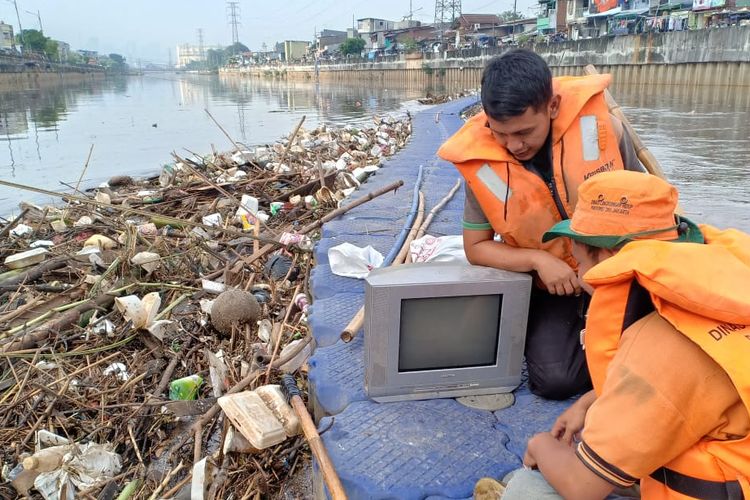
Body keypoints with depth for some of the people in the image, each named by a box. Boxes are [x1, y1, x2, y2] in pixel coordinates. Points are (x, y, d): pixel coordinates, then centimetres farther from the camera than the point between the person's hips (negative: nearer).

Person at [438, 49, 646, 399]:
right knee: (555, 380, -17)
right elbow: (476, 248, -7)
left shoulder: (600, 125, -16)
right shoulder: (480, 164, -18)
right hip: (550, 286, 0)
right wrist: (538, 259, -21)